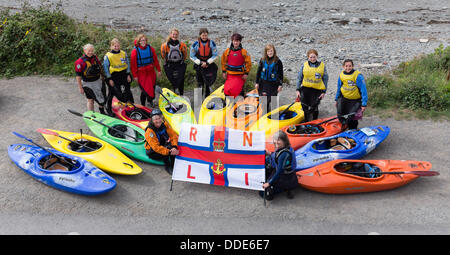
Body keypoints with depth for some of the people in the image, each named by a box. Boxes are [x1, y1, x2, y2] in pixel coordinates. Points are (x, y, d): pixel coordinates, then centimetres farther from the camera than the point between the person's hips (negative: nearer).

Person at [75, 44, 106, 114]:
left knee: (103, 97, 16)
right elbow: (78, 76, -15)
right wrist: (80, 88, -14)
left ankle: (102, 112, 38)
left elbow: (100, 68, 16)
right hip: (88, 84, -6)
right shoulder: (80, 62, -17)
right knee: (90, 100, 6)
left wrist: (102, 76, 19)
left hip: (98, 81, 6)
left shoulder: (95, 57, 0)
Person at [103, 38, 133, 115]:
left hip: (124, 76, 3)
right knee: (112, 94, 5)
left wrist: (128, 75, 4)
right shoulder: (107, 56, -9)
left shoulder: (124, 53, 2)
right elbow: (105, 68, -5)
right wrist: (109, 79, -8)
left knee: (127, 92, 12)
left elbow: (127, 64, 10)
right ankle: (108, 108, 22)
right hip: (113, 77, -3)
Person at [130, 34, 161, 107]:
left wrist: (158, 70, 9)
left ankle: (150, 100, 37)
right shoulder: (135, 51, -7)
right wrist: (135, 76, -7)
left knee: (152, 87, 10)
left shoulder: (150, 49, 2)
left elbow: (155, 60, 9)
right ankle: (143, 105, 11)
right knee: (144, 90, -6)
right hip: (141, 74, -3)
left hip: (151, 72, 4)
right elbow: (133, 64, -5)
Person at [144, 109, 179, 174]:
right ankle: (167, 166, -14)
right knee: (168, 147, -32)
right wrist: (169, 152, -40)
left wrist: (174, 147, -29)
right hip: (153, 152, -4)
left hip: (164, 145, 5)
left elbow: (173, 135, -10)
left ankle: (173, 166, -16)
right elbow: (156, 147, -29)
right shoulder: (149, 131, -23)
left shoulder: (164, 124, -8)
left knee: (173, 148, -27)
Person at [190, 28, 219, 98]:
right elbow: (192, 56, -3)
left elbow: (215, 55, -3)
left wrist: (207, 63, -13)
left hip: (209, 66, 0)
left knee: (208, 83, 1)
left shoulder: (212, 43, -6)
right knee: (200, 84, 6)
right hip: (199, 66, 0)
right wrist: (200, 63, -13)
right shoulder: (195, 44, -7)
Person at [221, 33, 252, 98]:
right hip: (229, 75, 3)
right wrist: (223, 71, 10)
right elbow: (224, 62, 14)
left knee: (239, 90, -10)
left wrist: (246, 73, -3)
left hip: (240, 75, -3)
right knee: (226, 90, -3)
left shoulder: (243, 51, -4)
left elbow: (248, 63, 2)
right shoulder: (227, 51, 3)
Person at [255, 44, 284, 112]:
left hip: (273, 84, -2)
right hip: (263, 83, 3)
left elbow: (281, 74, -1)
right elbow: (258, 72, 8)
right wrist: (257, 83, 6)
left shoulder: (278, 61, -5)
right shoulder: (262, 60, 1)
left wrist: (280, 85, -5)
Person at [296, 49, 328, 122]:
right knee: (305, 108, 6)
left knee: (314, 108, 3)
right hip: (305, 89, 1)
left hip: (317, 90, -1)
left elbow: (325, 79, 3)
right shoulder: (304, 65, 2)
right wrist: (298, 90, 1)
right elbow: (299, 78, 6)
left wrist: (324, 91, -1)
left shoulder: (322, 66, 0)